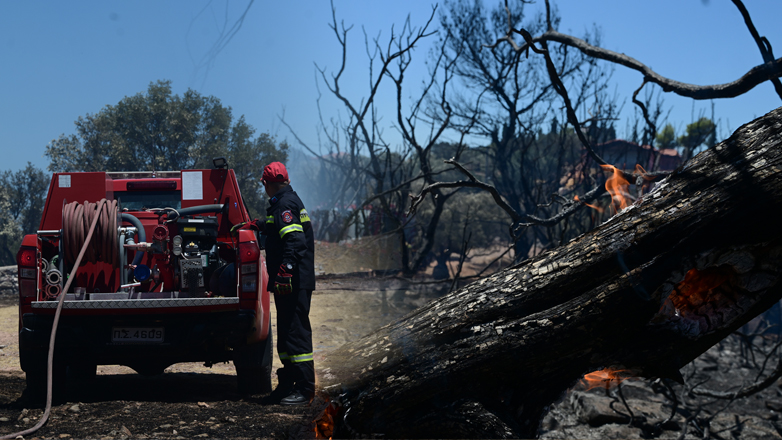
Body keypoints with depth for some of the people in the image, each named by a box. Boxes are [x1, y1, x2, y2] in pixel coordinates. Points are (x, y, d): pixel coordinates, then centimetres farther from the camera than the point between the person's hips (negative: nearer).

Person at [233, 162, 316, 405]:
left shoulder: (285, 204, -12)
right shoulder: (289, 200, 20)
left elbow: (293, 240, -24)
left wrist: (283, 273, -29)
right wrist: (252, 225, 49)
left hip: (293, 282, -11)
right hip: (294, 282, 11)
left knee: (296, 331, -10)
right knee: (287, 332, 14)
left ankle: (304, 389, -9)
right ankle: (289, 385, 19)